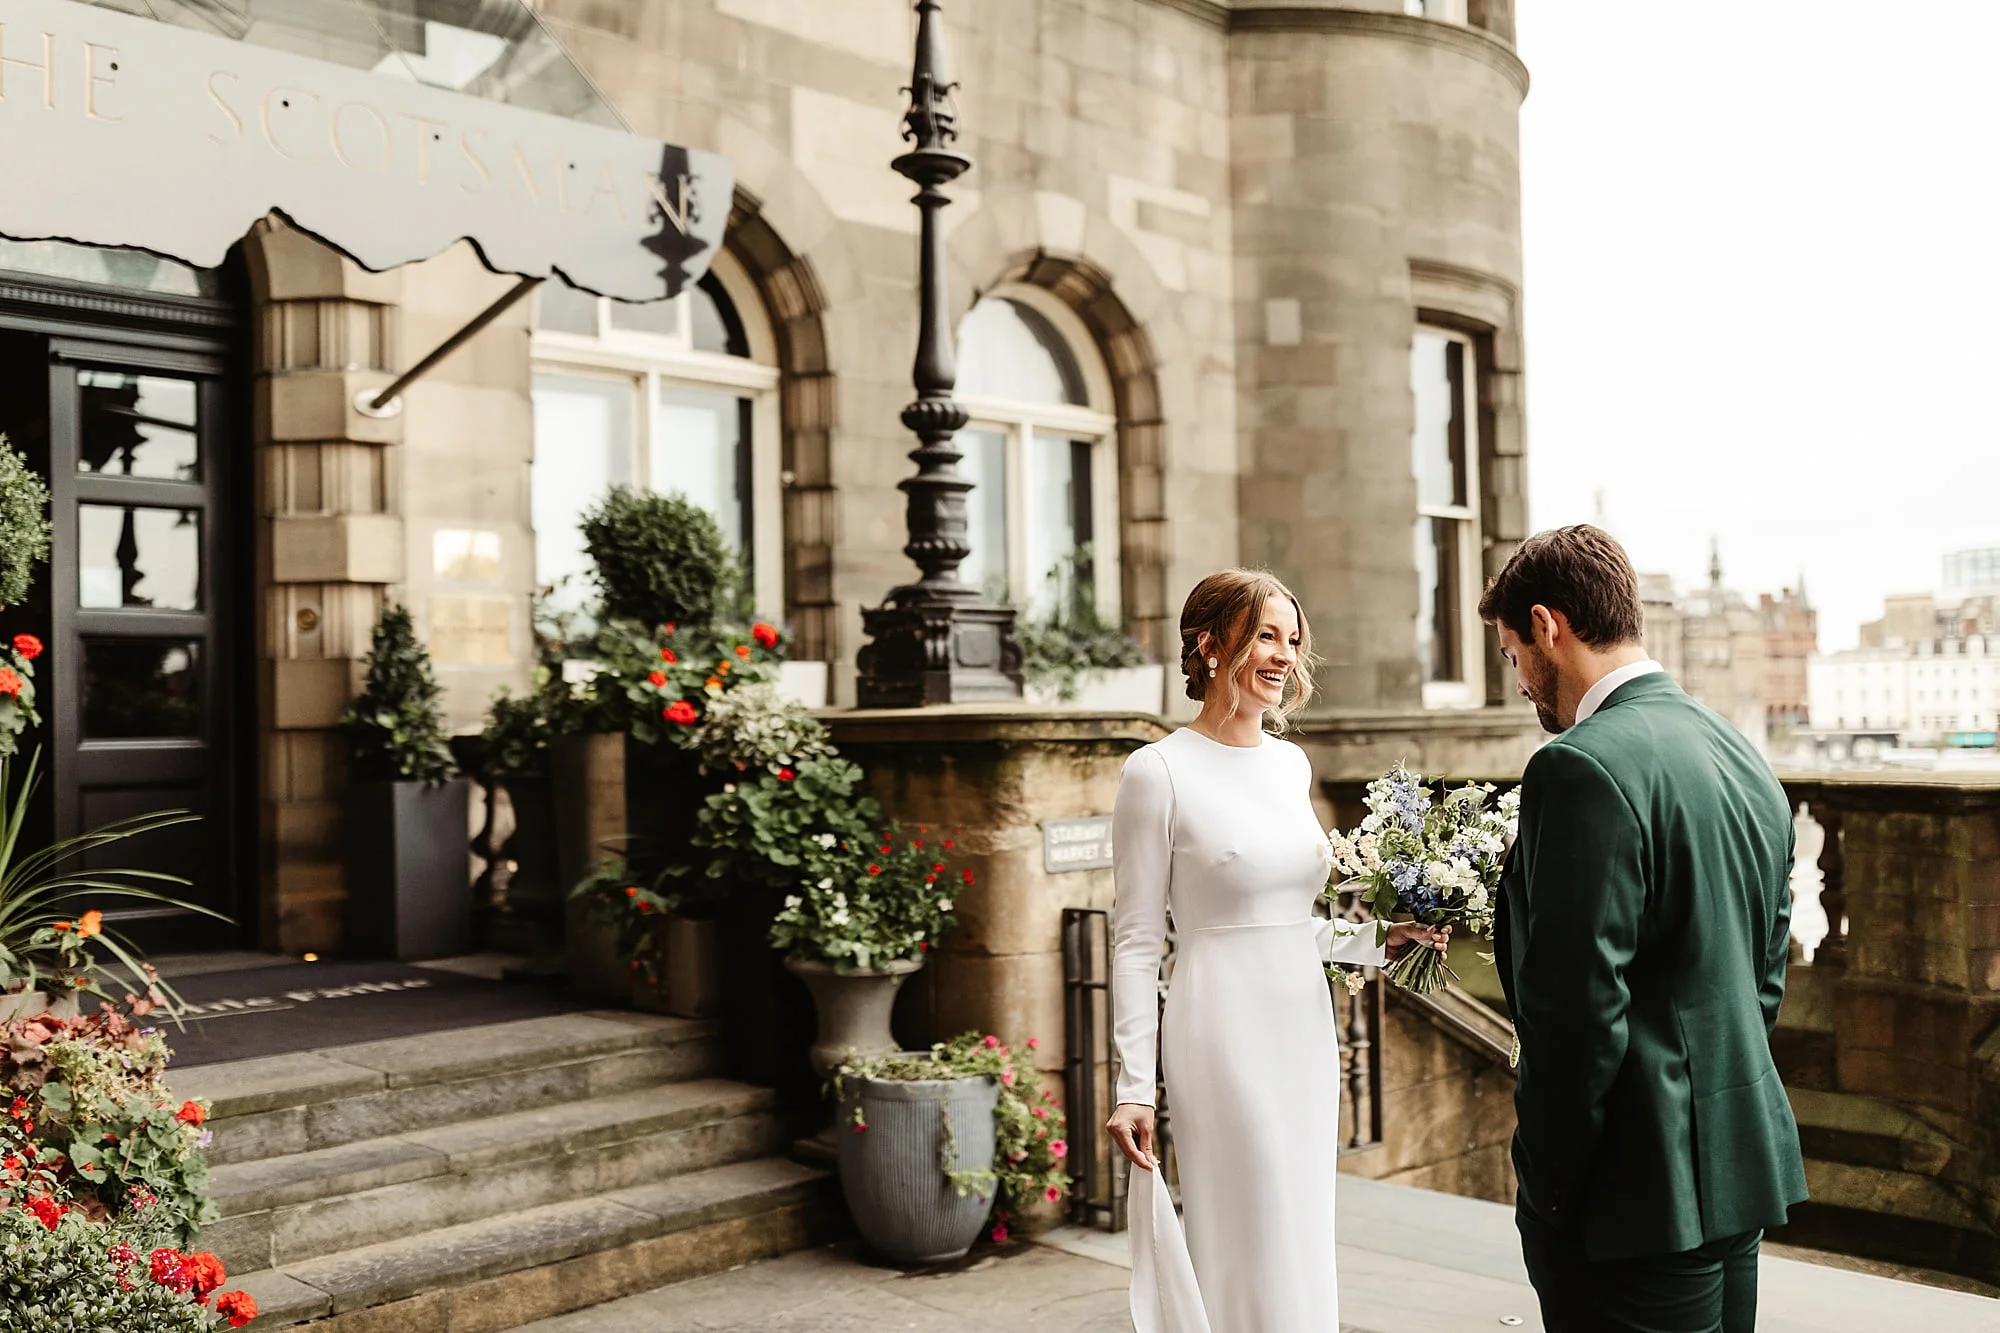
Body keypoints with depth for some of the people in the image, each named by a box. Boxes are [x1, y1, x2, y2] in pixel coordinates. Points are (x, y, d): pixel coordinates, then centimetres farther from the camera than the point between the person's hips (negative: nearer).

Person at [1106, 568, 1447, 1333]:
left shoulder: (1291, 765, 10)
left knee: (1305, 1252, 13)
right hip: (1224, 1033, -7)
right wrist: (1133, 1086, -12)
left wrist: (1377, 939, 6)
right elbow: (1136, 941, -9)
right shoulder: (1160, 771, -9)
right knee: (1251, 1256, -1)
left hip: (1306, 1031, 7)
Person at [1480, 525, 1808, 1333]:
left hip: (1640, 1198, -9)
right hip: (1743, 1173, 9)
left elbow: (1577, 1012, -22)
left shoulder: (1586, 767, -19)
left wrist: (1545, 1186, -11)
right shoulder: (1746, 760, 9)